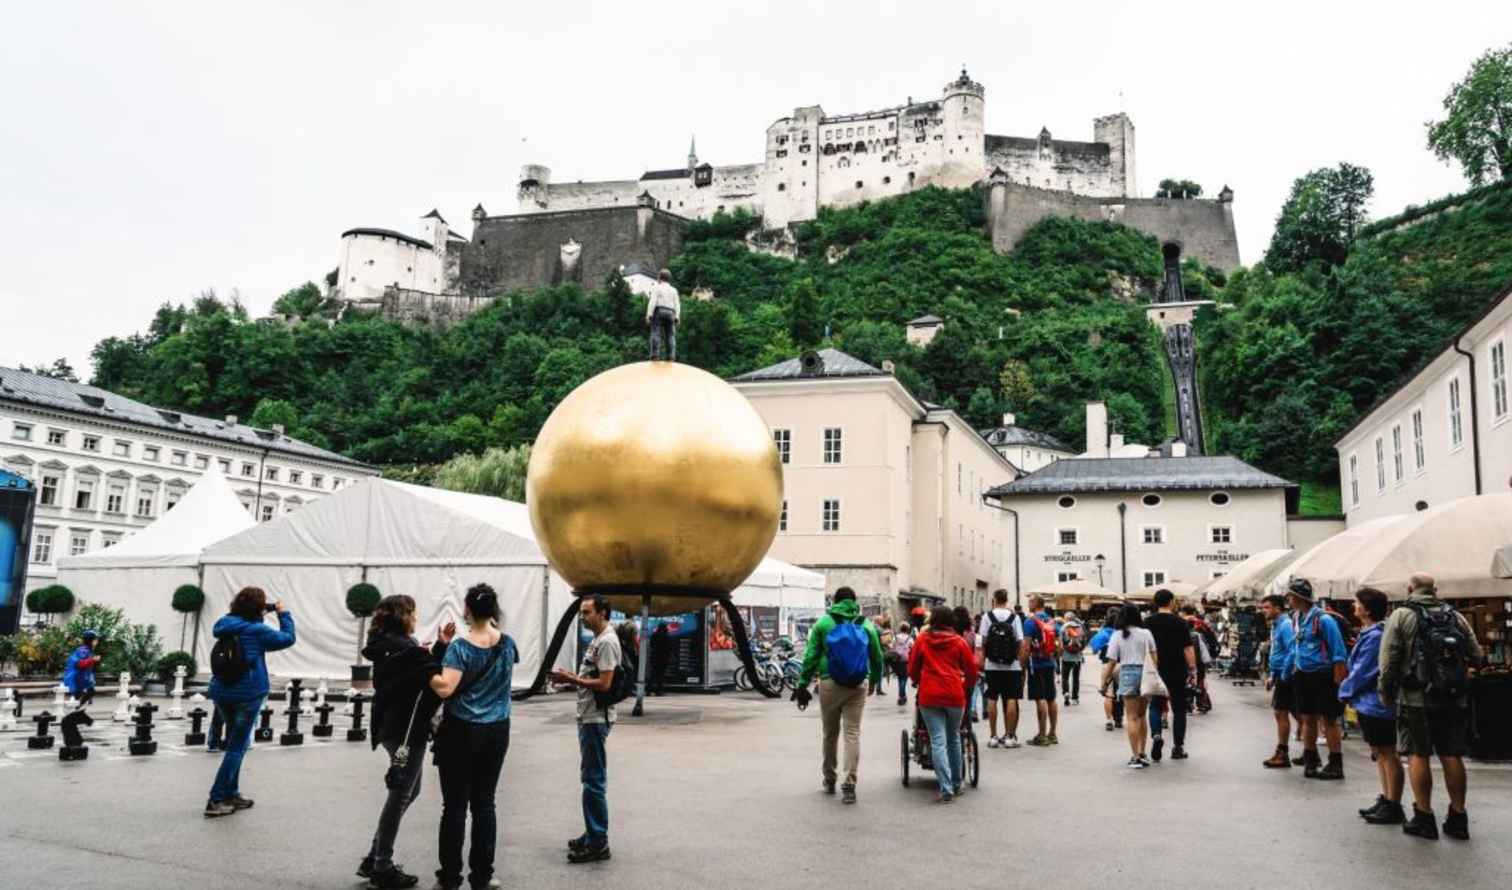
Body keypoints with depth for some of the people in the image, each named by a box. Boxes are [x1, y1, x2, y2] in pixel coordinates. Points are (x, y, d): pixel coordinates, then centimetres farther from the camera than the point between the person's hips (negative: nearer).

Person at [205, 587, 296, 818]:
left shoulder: (225, 624, 4)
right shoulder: (256, 630, -13)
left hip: (222, 692, 7)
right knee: (236, 747, 1)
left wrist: (260, 616, 15)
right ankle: (216, 801, -2)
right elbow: (287, 638, -3)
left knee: (235, 743, 21)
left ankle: (231, 794, 26)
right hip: (247, 694, -7)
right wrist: (283, 614, 7)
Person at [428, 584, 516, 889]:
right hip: (496, 732, 4)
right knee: (484, 804, 10)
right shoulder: (507, 643, 0)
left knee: (455, 806, 4)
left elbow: (445, 688, -24)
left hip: (462, 731, -4)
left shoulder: (460, 646, -14)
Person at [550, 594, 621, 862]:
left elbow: (604, 684, -22)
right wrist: (571, 676, 7)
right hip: (588, 717, 11)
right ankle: (592, 835, 25)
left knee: (594, 780, -7)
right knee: (592, 779, 16)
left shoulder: (607, 642, -17)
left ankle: (598, 843, -2)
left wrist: (570, 679, -16)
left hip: (596, 719, -11)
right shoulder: (597, 641, 15)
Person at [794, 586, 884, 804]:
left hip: (830, 683, 0)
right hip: (858, 685, 0)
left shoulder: (823, 622, 1)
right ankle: (849, 785, -6)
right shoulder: (866, 624, 5)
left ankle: (829, 779, 27)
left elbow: (811, 656, -1)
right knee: (853, 733, 1)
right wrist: (876, 679, 26)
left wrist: (803, 684, 3)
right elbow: (877, 656, 10)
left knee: (830, 733, 13)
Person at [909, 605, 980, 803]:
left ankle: (946, 789, -9)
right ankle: (957, 783, 28)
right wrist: (966, 689, 26)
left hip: (929, 696, -1)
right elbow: (972, 670, 7)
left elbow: (912, 669, 11)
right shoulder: (959, 641, 5)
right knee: (954, 739, 18)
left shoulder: (922, 640, 6)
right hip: (955, 695, 1)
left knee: (938, 742, -2)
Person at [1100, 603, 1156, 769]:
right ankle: (1142, 753, 19)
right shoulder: (1146, 634, 3)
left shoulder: (1117, 636, -1)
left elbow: (1111, 662, -3)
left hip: (1127, 673, -2)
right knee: (1141, 715, 16)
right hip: (1145, 673, 3)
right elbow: (1154, 657, 0)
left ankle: (1136, 757, -4)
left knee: (1131, 717, 0)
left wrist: (1105, 683, 4)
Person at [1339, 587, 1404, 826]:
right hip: (1369, 703, 10)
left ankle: (1393, 807, 5)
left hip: (1375, 705, -10)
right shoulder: (1370, 634, 10)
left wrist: (1345, 691, -5)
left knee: (1387, 753, -2)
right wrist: (1349, 691, 13)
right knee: (1379, 753, 17)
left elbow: (1362, 672, -19)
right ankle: (1386, 800, 26)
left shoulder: (1375, 637, -21)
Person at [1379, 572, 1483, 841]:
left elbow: (1388, 661, -10)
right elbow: (1476, 657, 7)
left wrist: (1386, 694, 0)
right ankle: (1458, 818, 15)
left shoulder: (1401, 616, -4)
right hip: (1454, 698, 4)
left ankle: (1424, 817, 4)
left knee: (1418, 755, 2)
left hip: (1416, 698, -4)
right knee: (1452, 756, 10)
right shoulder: (1456, 617, 8)